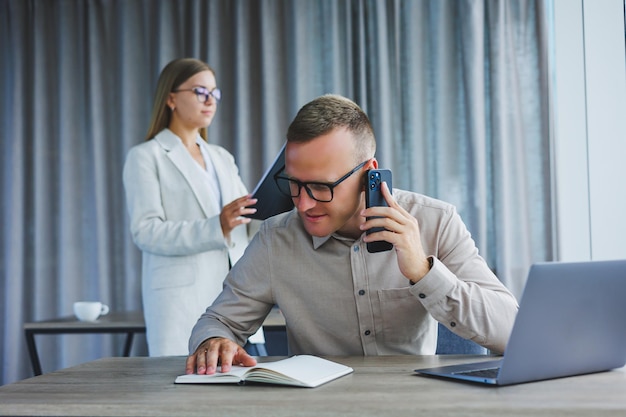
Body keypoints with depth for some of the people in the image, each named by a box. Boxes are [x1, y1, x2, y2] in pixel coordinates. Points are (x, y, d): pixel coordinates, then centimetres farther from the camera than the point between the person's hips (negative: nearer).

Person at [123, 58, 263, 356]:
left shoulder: (222, 158, 21)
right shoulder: (145, 157, 3)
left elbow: (249, 223, 16)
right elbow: (145, 231, -10)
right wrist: (216, 228, -22)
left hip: (238, 298, 5)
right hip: (182, 303, -5)